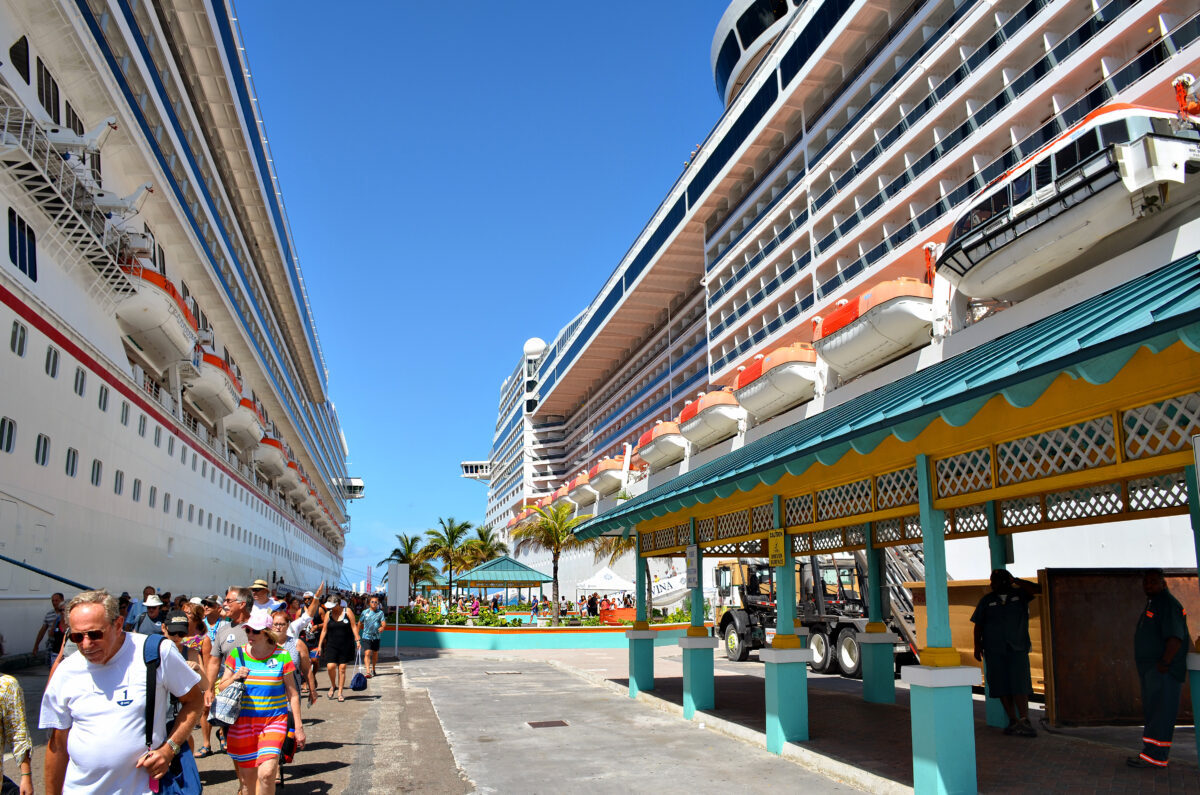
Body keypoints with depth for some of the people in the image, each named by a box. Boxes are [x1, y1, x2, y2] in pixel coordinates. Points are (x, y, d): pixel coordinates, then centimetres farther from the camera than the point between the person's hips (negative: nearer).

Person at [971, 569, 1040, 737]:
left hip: (1018, 648, -1)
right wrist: (977, 646, 4)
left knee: (1020, 684, -9)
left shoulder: (1020, 594, 6)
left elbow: (1037, 589, -11)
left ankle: (1024, 721, -8)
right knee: (1002, 686, 1)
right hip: (994, 650, 2)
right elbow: (978, 624, 10)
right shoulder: (987, 600, 9)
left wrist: (1015, 581, -11)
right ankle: (1013, 721, 7)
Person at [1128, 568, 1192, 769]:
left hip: (1164, 672, -10)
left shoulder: (1168, 604, -14)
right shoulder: (1151, 604, 18)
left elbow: (1175, 638, -22)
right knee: (1151, 712, 13)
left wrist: (1164, 664, -23)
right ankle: (1153, 755, 19)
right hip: (1150, 670, 10)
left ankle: (1154, 756, -6)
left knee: (1160, 713, -8)